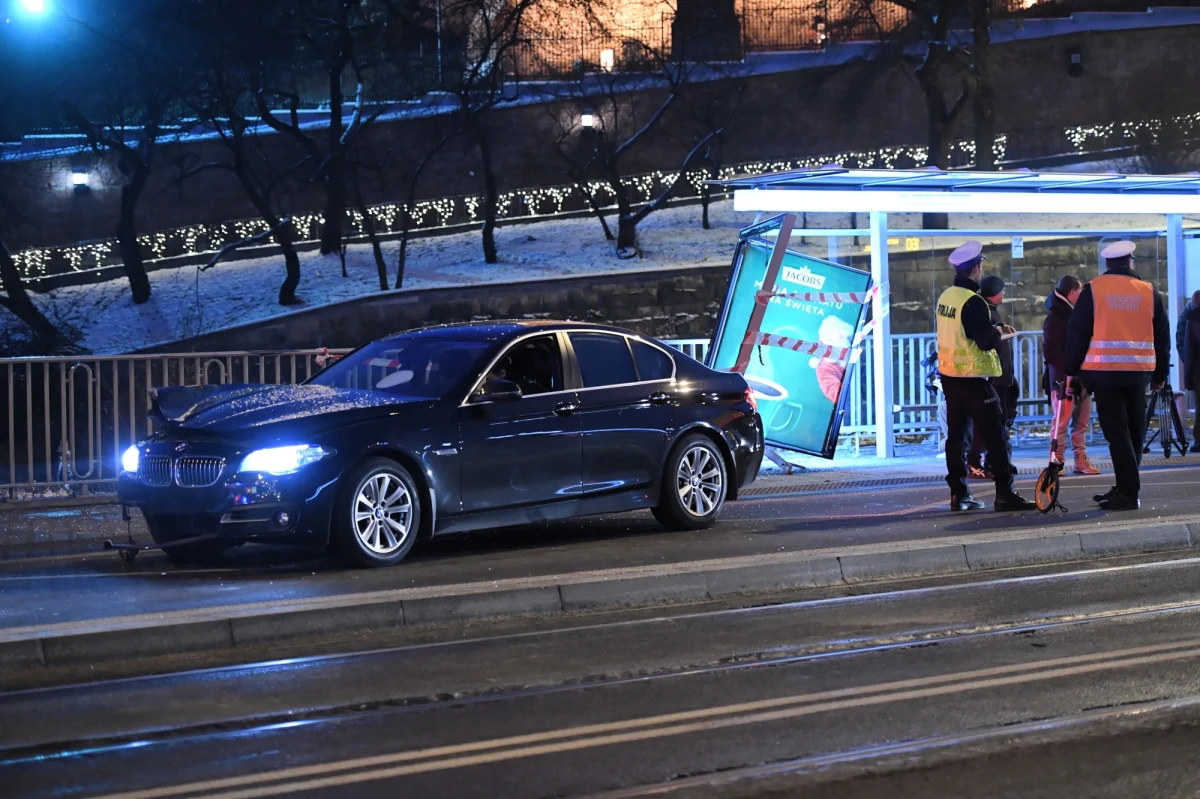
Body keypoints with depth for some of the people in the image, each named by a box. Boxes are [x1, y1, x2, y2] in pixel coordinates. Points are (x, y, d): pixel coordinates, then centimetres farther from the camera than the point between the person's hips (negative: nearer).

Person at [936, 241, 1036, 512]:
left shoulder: (946, 297, 7)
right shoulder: (972, 302, -19)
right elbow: (987, 341, -22)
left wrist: (993, 328, 12)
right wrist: (997, 332, -1)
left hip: (949, 375, 8)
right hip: (972, 378, -8)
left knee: (957, 434, 11)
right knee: (996, 436, -4)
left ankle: (958, 494, 12)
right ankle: (1005, 494, -5)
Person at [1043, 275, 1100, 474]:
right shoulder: (1055, 318, -7)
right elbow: (1050, 351, -14)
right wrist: (1066, 370, -22)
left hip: (1080, 377, 8)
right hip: (1063, 379, -8)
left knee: (1082, 422, 8)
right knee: (1062, 422, -7)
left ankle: (1081, 460, 12)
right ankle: (1057, 461, -4)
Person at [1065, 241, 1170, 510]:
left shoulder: (1093, 290, -2)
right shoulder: (1148, 292, 6)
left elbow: (1077, 333, -3)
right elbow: (1162, 336, 11)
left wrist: (1071, 370, 5)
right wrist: (1160, 374, 19)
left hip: (1104, 370, -3)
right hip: (1139, 371, 3)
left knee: (1116, 432, -3)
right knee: (1134, 430, 14)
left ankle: (1129, 492, -8)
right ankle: (1126, 488, 18)